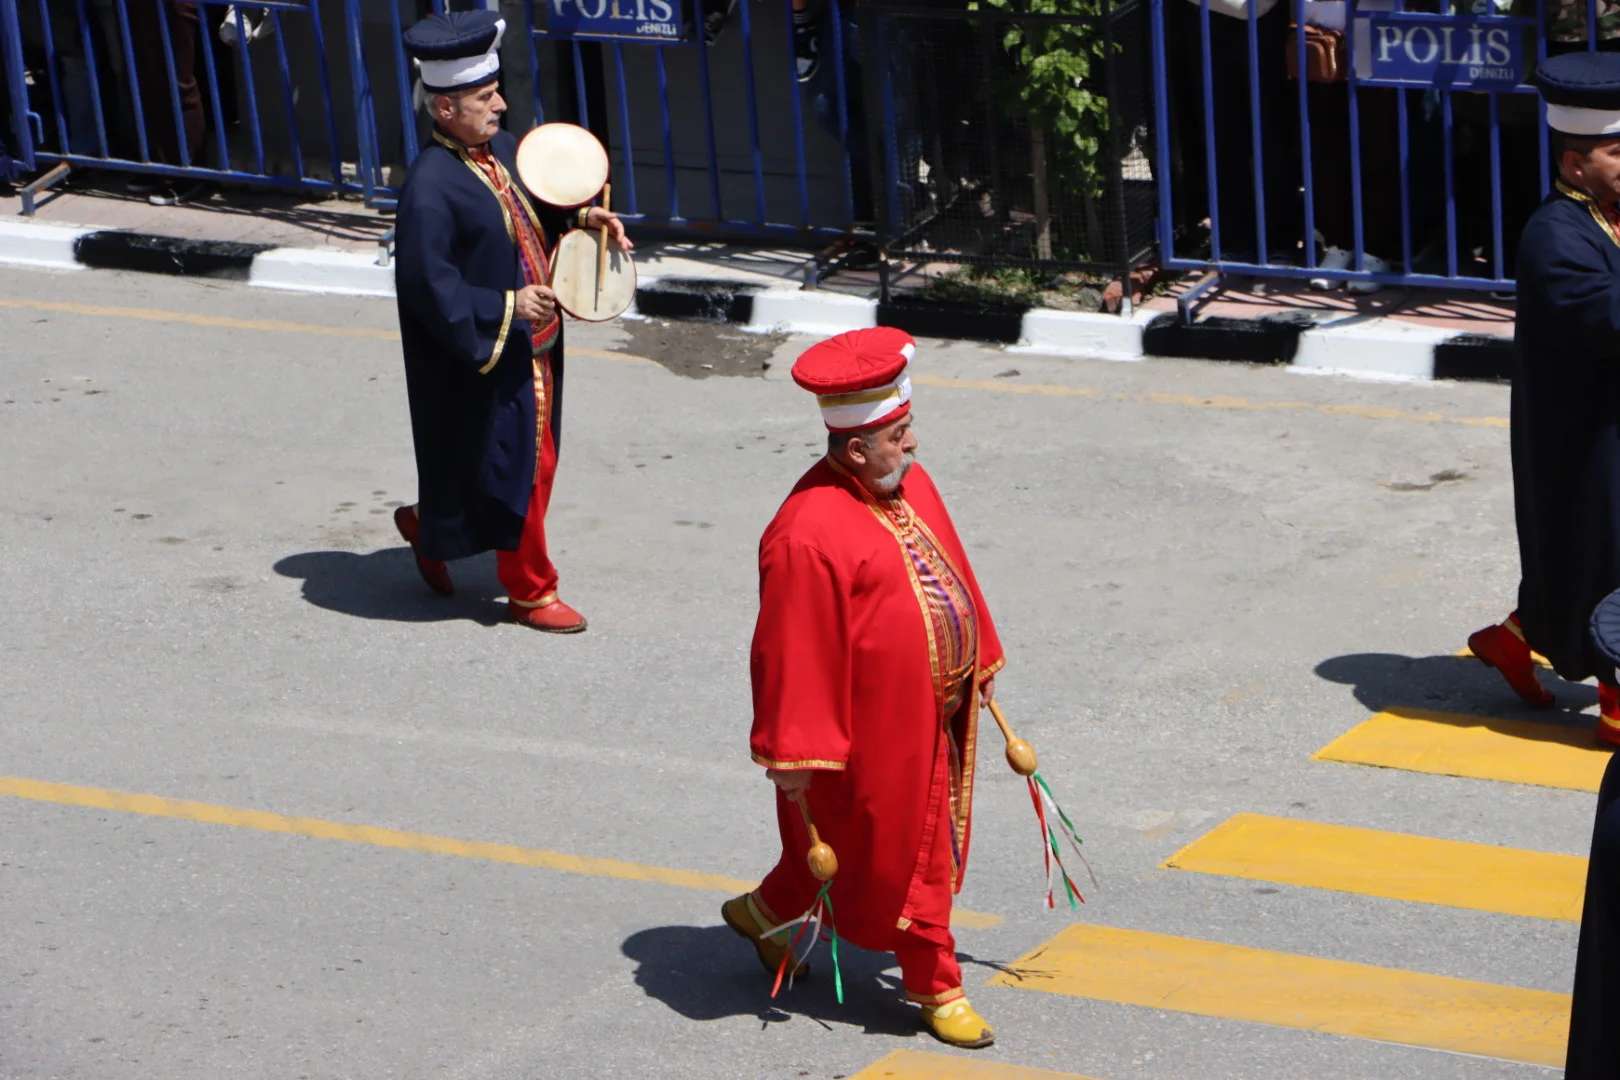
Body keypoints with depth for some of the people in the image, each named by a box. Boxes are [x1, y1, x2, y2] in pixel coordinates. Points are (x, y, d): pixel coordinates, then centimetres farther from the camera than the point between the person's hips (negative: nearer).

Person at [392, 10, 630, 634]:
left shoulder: (501, 148, 2)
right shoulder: (430, 186, -24)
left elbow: (531, 211, 19)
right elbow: (427, 283, -24)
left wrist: (581, 217, 0)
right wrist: (506, 307, -25)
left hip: (533, 346, 9)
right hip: (484, 357, -9)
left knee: (530, 461, 20)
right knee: (522, 468, 3)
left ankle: (429, 526, 42)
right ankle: (531, 592, 22)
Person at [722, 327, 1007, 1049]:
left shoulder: (909, 482, 2)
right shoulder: (808, 534, -27)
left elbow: (951, 572, 15)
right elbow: (794, 653, -23)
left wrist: (978, 663, 20)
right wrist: (793, 753, -19)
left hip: (936, 708, 9)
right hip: (874, 726, -9)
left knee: (857, 840, 22)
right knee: (905, 852, 6)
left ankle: (763, 910, 44)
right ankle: (937, 989, 23)